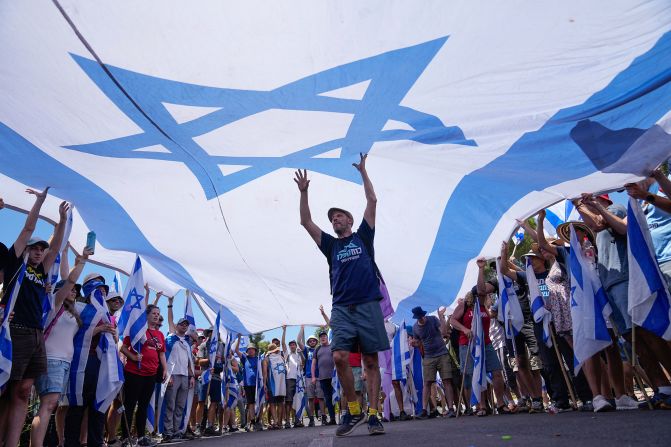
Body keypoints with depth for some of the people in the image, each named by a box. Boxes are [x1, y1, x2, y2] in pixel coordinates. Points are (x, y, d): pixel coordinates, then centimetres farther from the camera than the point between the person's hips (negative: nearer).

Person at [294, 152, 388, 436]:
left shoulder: (363, 237, 15)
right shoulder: (330, 245, 19)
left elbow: (372, 201, 12)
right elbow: (306, 222, 13)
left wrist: (363, 171, 15)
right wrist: (304, 192, 6)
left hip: (368, 306, -1)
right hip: (341, 309, 2)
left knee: (371, 362, 0)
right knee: (340, 357, -14)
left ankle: (373, 415, 7)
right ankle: (353, 410, 4)